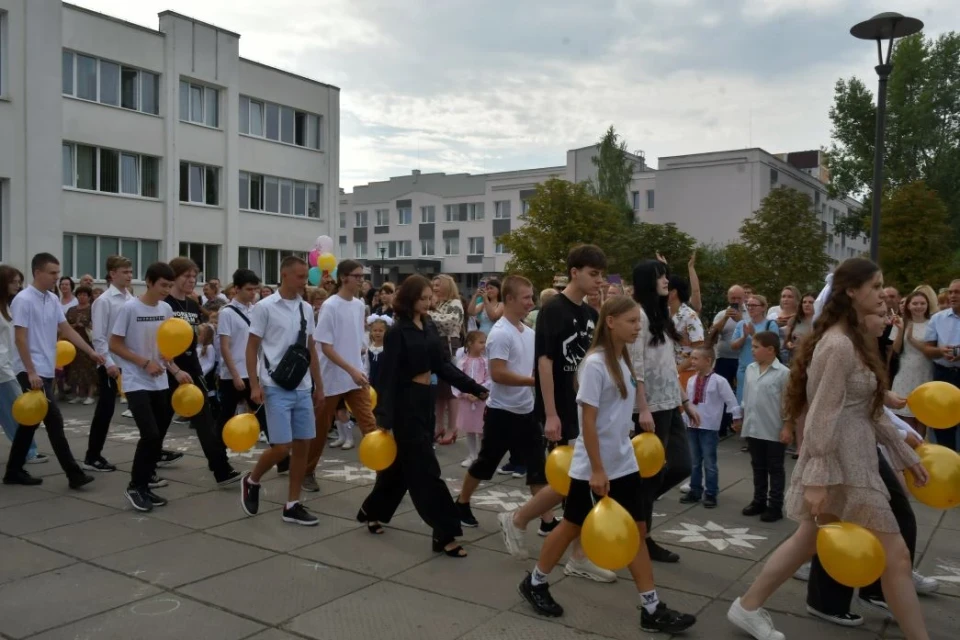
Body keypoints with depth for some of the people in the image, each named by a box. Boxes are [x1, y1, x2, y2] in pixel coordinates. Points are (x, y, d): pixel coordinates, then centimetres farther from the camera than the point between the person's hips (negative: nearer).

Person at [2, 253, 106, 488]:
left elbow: (67, 330, 13)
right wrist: (31, 372, -21)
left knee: (30, 422, 13)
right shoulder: (24, 300, -14)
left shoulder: (53, 300, 10)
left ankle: (14, 472, 23)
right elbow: (20, 338, -17)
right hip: (32, 372, -9)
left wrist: (91, 352, 6)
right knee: (54, 421, -9)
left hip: (46, 371, 9)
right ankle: (74, 474, -7)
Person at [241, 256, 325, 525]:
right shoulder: (265, 307, -6)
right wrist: (254, 385, -12)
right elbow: (251, 348, -5)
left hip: (302, 389, 6)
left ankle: (292, 506, 17)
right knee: (282, 447, -8)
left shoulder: (306, 308, 10)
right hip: (276, 388, -6)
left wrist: (319, 386, 14)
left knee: (302, 445, 6)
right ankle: (251, 481, 21)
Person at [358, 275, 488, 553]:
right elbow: (388, 375, -16)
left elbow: (443, 365, 9)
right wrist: (385, 418, -22)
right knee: (425, 468, -5)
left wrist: (476, 388, 2)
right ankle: (445, 533, -1)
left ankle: (372, 510, 36)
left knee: (402, 463, 17)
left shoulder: (429, 327, 7)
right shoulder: (397, 332, -14)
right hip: (405, 404, -8)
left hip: (425, 400, 8)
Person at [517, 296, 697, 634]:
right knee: (572, 526, 8)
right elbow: (588, 421, -20)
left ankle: (652, 609, 13)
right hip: (592, 467, -7)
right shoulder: (595, 364, -19)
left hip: (624, 464, 8)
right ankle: (535, 582, 30)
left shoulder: (623, 360, 7)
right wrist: (597, 469, -20)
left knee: (637, 529, 7)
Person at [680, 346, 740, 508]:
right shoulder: (691, 381, 7)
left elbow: (730, 400, -8)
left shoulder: (719, 381, -12)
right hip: (692, 426, 6)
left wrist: (736, 417, -5)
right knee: (694, 462, 14)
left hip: (709, 427, -6)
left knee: (709, 463, 3)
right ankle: (695, 491, 25)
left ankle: (711, 494, 13)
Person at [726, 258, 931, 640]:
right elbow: (822, 416, -23)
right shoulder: (839, 346, -19)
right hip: (842, 463, -10)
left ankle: (747, 608, 27)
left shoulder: (852, 341, 13)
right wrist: (816, 479, -24)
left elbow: (868, 411, 16)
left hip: (854, 457, 10)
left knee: (808, 540, 17)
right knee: (895, 554, 0)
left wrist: (905, 453, 16)